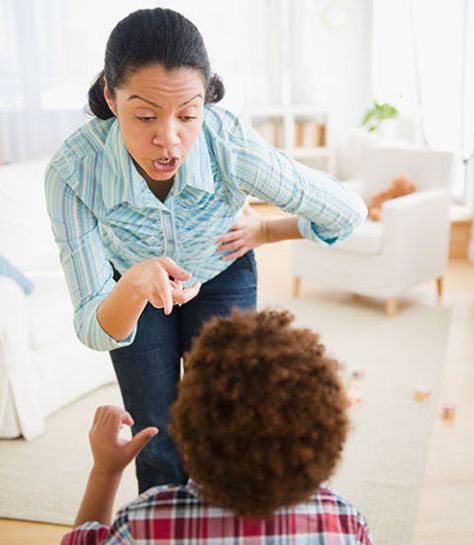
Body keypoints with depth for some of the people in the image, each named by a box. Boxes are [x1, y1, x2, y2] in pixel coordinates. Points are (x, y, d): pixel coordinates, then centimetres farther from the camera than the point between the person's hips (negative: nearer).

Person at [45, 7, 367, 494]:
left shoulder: (231, 144, -37)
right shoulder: (72, 171, -35)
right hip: (129, 286, 0)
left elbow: (348, 211, -20)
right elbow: (93, 330, -34)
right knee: (156, 444, 4)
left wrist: (263, 231, -9)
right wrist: (133, 286, -54)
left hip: (222, 277, 0)